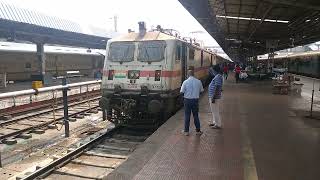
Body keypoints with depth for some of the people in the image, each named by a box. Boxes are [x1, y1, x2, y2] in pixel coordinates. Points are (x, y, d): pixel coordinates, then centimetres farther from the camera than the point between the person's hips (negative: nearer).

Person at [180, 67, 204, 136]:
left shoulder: (185, 82, -12)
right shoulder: (198, 81, -5)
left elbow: (182, 91, -9)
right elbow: (201, 90, 4)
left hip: (187, 100, -2)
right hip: (195, 100, 2)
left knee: (187, 116, 8)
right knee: (196, 115, 13)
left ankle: (186, 131, 15)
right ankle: (198, 131, 20)